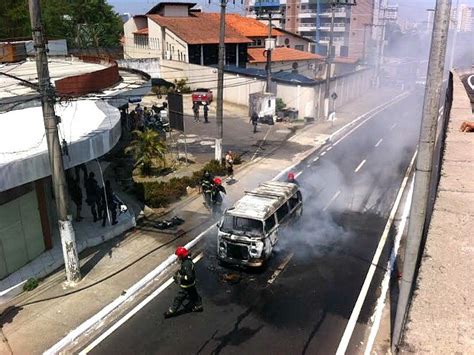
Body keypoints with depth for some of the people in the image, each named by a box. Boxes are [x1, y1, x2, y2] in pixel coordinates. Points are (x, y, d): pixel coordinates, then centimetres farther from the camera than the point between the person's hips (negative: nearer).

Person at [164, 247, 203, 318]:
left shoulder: (187, 264, -33)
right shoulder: (187, 261, -3)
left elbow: (190, 277, -34)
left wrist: (180, 277, -27)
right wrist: (178, 273, 4)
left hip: (186, 286, -9)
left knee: (179, 298, 5)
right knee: (193, 295, 24)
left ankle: (172, 311, 18)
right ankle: (198, 306, 39)